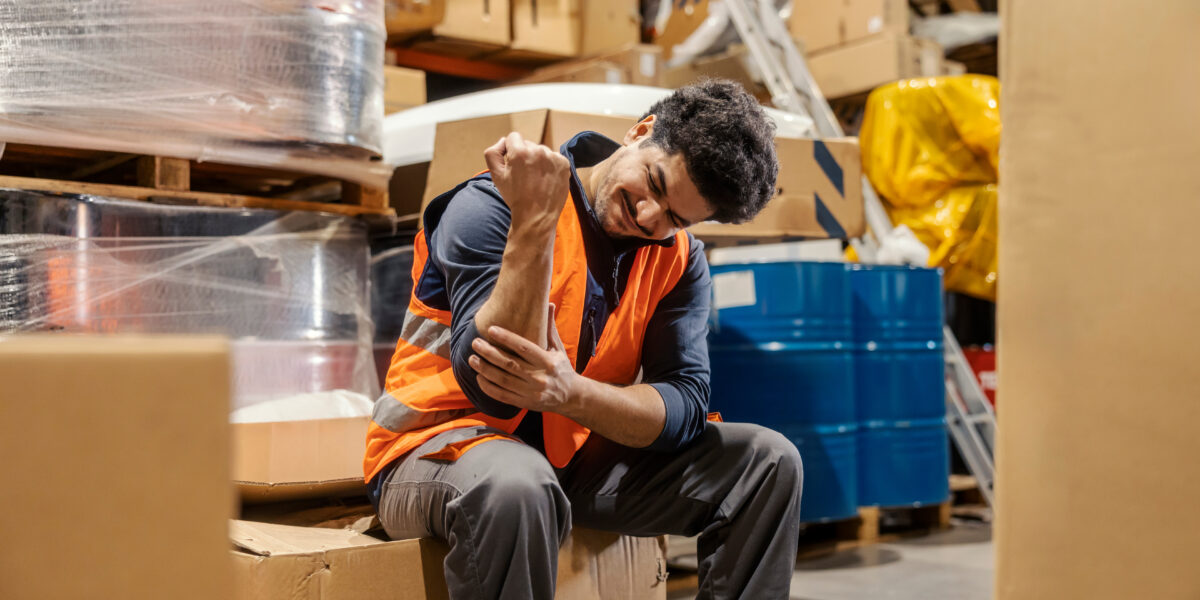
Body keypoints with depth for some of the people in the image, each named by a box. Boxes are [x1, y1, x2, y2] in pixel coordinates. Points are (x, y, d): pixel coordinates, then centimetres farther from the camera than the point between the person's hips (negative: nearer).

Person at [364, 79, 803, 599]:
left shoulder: (678, 257, 1)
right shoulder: (489, 207, -17)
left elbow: (683, 407, -9)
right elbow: (490, 387, -26)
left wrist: (569, 393, -29)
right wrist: (535, 225, -34)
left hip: (575, 460, 6)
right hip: (439, 449, -5)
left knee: (767, 460, -7)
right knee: (517, 485, -42)